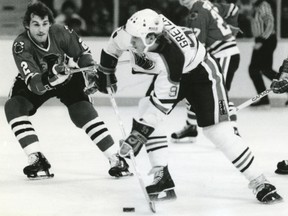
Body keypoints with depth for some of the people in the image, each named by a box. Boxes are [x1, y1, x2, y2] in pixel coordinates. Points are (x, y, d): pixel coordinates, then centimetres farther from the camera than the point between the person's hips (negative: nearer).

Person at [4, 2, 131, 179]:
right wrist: (49, 77, -62)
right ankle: (37, 160, -18)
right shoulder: (21, 46, -34)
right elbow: (34, 84, -43)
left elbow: (82, 52, -8)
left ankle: (116, 159, -8)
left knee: (83, 111, -18)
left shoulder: (60, 33, -28)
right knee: (14, 107, -23)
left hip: (66, 78, 0)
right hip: (34, 81, 0)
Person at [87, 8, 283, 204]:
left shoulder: (171, 56, -42)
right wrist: (106, 71, 10)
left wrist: (140, 132, -36)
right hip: (167, 72, 8)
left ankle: (259, 182, -7)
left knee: (218, 131, -16)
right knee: (146, 108, -7)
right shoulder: (136, 31, -25)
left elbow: (162, 103, -36)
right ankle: (161, 174, 1)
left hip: (202, 73, -8)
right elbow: (115, 43, 0)